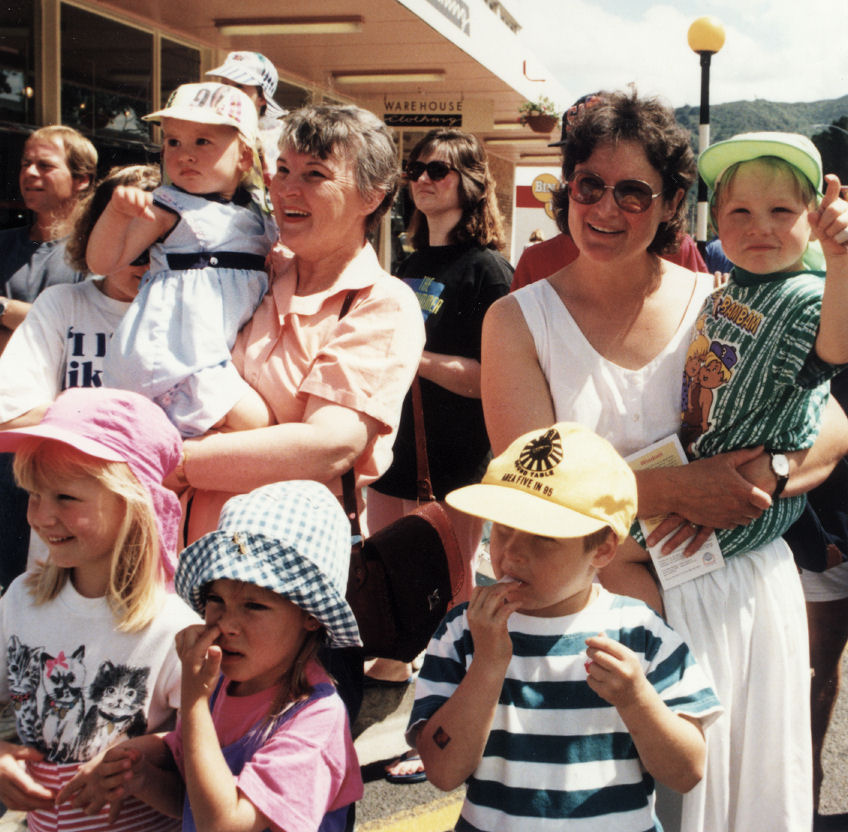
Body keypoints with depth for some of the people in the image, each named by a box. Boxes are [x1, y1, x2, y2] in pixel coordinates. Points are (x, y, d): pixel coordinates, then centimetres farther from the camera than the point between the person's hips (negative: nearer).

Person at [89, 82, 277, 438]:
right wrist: (117, 211, -21)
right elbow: (102, 262, -6)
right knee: (254, 421, -20)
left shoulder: (258, 211, 14)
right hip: (174, 351, -7)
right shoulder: (167, 207, -3)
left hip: (222, 353, 8)